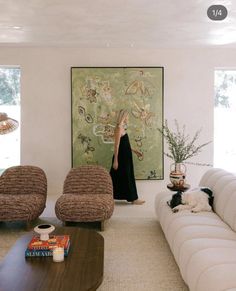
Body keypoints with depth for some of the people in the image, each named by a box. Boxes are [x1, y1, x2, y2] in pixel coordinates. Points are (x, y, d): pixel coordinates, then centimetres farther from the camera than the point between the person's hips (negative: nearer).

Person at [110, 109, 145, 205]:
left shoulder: (122, 127, 13)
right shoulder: (119, 128, -16)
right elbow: (116, 145, -19)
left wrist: (135, 151, 23)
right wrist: (115, 160, -20)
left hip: (125, 157, 10)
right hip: (121, 157, -10)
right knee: (126, 177, -1)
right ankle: (133, 198, 7)